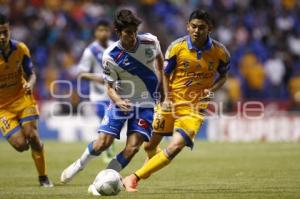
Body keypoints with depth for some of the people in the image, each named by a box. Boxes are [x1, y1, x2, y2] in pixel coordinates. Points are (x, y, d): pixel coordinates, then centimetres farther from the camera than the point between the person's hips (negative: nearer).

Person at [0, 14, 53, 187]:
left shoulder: (20, 49, -9)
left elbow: (31, 74, 3)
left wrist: (30, 84, -20)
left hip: (22, 99, 2)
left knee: (32, 136, -14)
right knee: (21, 145, -14)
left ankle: (43, 177, 7)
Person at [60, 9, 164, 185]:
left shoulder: (151, 42, -12)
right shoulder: (111, 56, -18)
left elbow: (159, 57, 14)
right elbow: (110, 87, -9)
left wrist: (160, 80, 12)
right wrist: (118, 101, -29)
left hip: (145, 104, 1)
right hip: (121, 101, -1)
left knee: (133, 147, -13)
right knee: (103, 143, -8)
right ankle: (79, 165, 22)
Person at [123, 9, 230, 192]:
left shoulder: (220, 52, -9)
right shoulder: (177, 47, -10)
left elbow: (223, 76, 9)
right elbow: (166, 73, 4)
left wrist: (212, 90, -11)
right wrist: (167, 98, -9)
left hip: (194, 108, -1)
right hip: (172, 102, 1)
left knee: (175, 147, -21)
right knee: (150, 146, 10)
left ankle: (135, 178, -13)